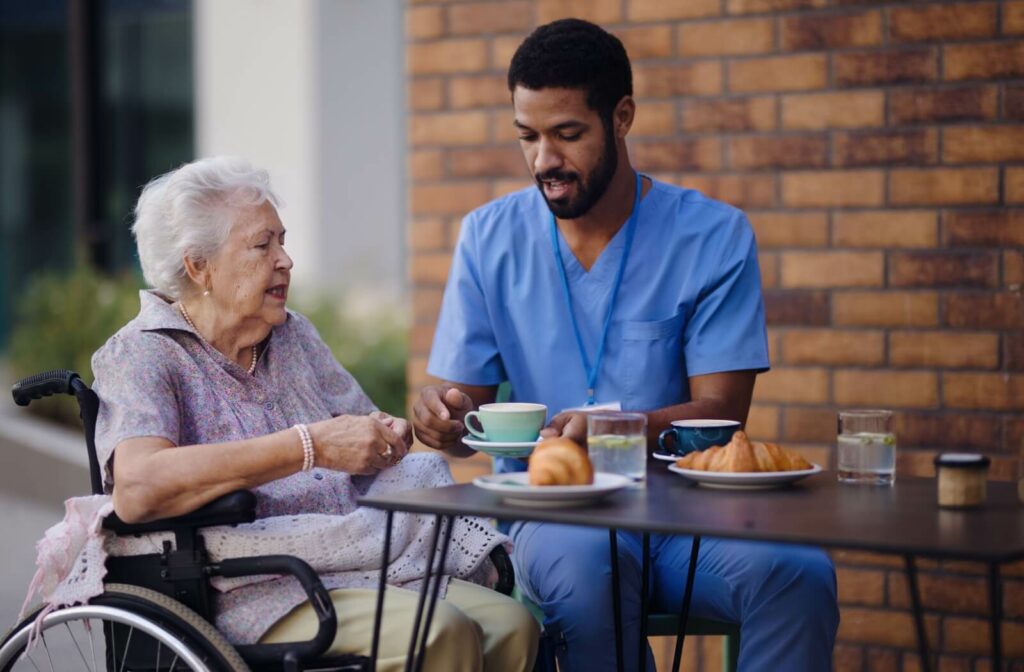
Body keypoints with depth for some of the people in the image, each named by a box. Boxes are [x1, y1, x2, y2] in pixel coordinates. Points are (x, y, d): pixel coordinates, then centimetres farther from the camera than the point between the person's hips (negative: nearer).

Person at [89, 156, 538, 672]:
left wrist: (389, 435, -2)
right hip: (249, 591, -7)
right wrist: (310, 446, -22)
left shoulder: (294, 335, 20)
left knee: (509, 623, -19)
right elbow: (136, 490, -21)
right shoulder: (139, 355, -2)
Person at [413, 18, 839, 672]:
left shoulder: (713, 236, 1)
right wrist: (445, 416, -17)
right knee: (588, 564, -36)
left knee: (798, 572, -31)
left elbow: (720, 411, -5)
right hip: (551, 514, 0)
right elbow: (463, 399, 9)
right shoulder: (489, 238, 7)